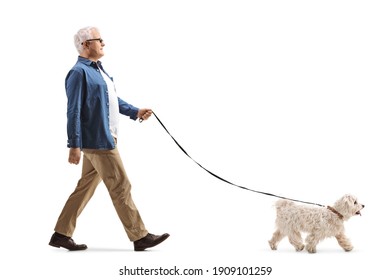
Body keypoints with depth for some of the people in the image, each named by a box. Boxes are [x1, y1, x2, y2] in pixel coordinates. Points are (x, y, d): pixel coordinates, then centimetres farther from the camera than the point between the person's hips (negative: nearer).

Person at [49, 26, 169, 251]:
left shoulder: (98, 69, 16)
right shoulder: (79, 72, -14)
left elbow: (113, 99, 26)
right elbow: (74, 112, -17)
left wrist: (135, 112, 17)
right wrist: (74, 145, -19)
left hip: (102, 139, 10)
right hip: (97, 141, -10)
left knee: (86, 187, 13)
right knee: (121, 187, -4)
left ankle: (62, 233, 21)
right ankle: (140, 236, 4)